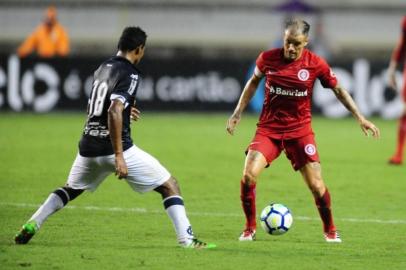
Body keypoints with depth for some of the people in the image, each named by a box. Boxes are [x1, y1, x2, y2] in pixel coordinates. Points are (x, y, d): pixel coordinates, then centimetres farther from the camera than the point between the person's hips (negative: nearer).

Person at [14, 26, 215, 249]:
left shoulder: (103, 68, 13)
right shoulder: (129, 74, -11)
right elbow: (114, 111, -25)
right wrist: (119, 156, -26)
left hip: (88, 147, 7)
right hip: (114, 148, -7)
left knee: (71, 189, 31)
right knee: (170, 186, 2)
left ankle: (31, 226, 17)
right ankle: (187, 240, -8)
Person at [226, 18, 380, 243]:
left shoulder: (315, 64, -8)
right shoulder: (268, 58, -6)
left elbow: (338, 90, 5)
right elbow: (254, 81, 14)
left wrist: (360, 118, 2)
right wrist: (237, 113, 11)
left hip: (300, 130, -1)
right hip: (268, 128, 1)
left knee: (316, 185, -6)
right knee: (248, 176, -18)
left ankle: (330, 230, 20)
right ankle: (250, 229, 3)